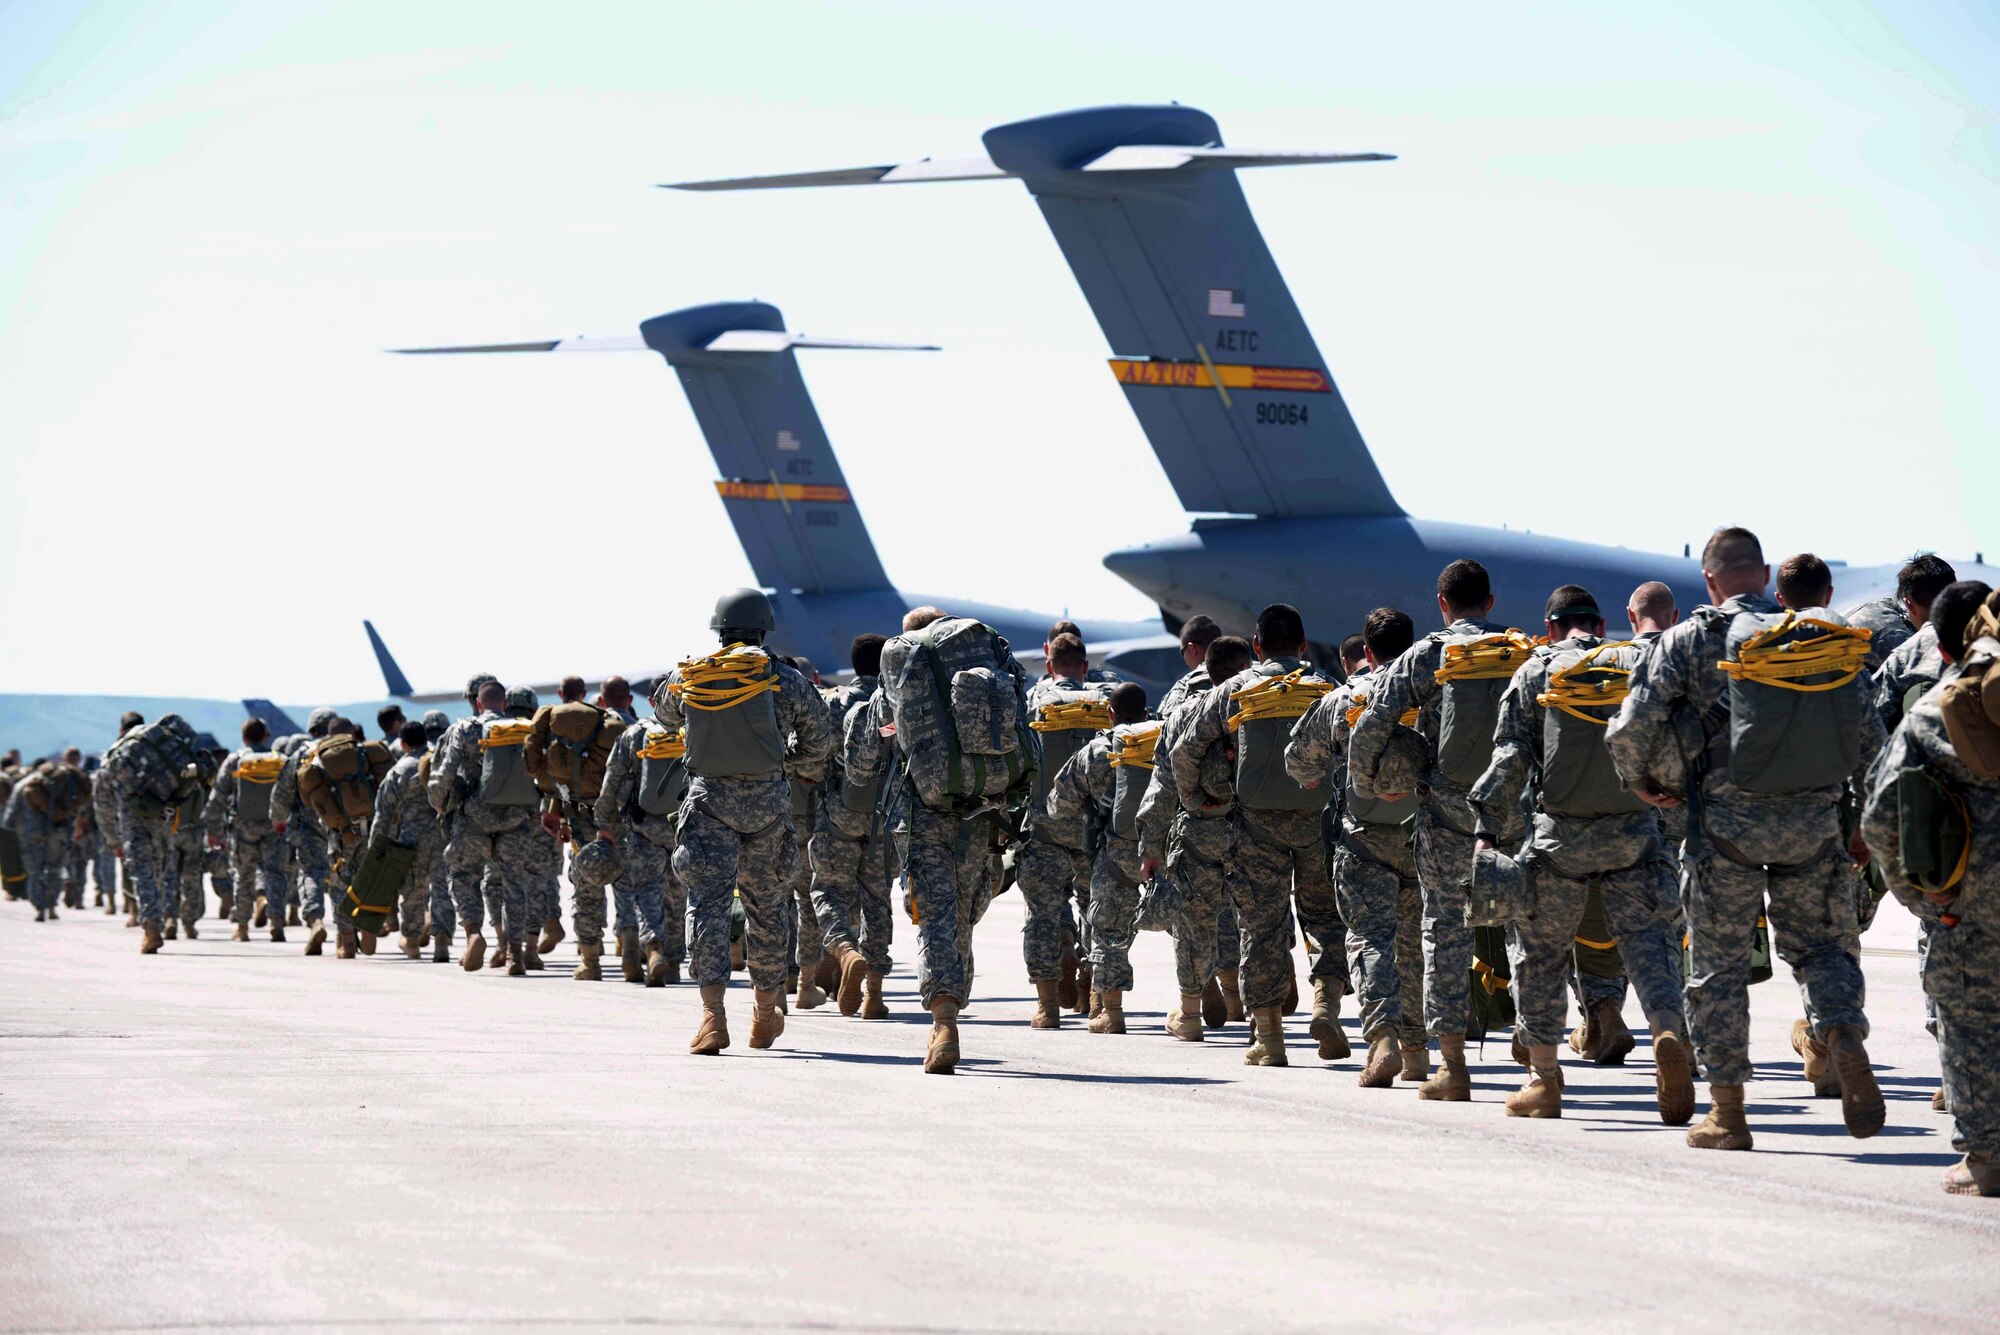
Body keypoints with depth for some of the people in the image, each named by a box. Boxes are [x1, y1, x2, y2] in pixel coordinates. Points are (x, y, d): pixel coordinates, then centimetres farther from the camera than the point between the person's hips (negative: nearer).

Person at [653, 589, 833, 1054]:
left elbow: (664, 711, 27)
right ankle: (766, 1012, 28)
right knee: (766, 905, 15)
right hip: (767, 801, 0)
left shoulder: (685, 679, 4)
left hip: (708, 800, 0)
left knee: (709, 900, -6)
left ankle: (713, 1012, -24)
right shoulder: (785, 682, 0)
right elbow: (818, 741, 14)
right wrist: (802, 768, 35)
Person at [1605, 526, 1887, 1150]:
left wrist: (1640, 782, 9)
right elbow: (1870, 738, 6)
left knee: (1719, 964, 8)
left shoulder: (1690, 640, -4)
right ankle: (1846, 1038, -11)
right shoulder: (1828, 640, 5)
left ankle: (1727, 1110, 11)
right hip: (1814, 823, 2)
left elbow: (1631, 727, -10)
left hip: (1728, 821, -2)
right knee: (1821, 942, 17)